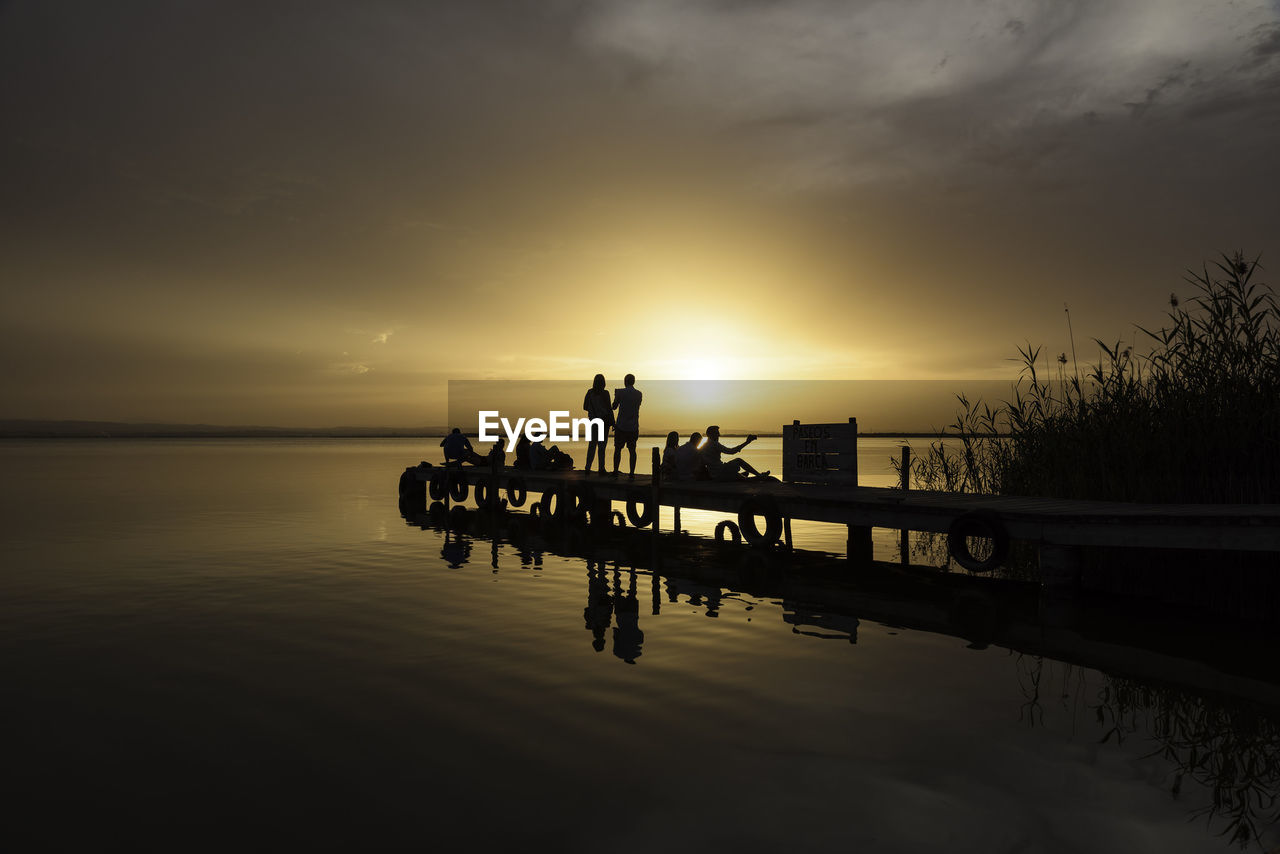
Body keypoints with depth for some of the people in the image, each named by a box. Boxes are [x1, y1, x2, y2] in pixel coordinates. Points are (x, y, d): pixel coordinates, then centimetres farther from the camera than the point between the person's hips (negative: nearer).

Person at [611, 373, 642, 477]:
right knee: (632, 450, 6)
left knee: (618, 449, 8)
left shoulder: (620, 392, -8)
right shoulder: (639, 394, 3)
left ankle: (615, 471, 11)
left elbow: (614, 407, 3)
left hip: (621, 426, -3)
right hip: (634, 427, 3)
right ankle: (632, 473, 2)